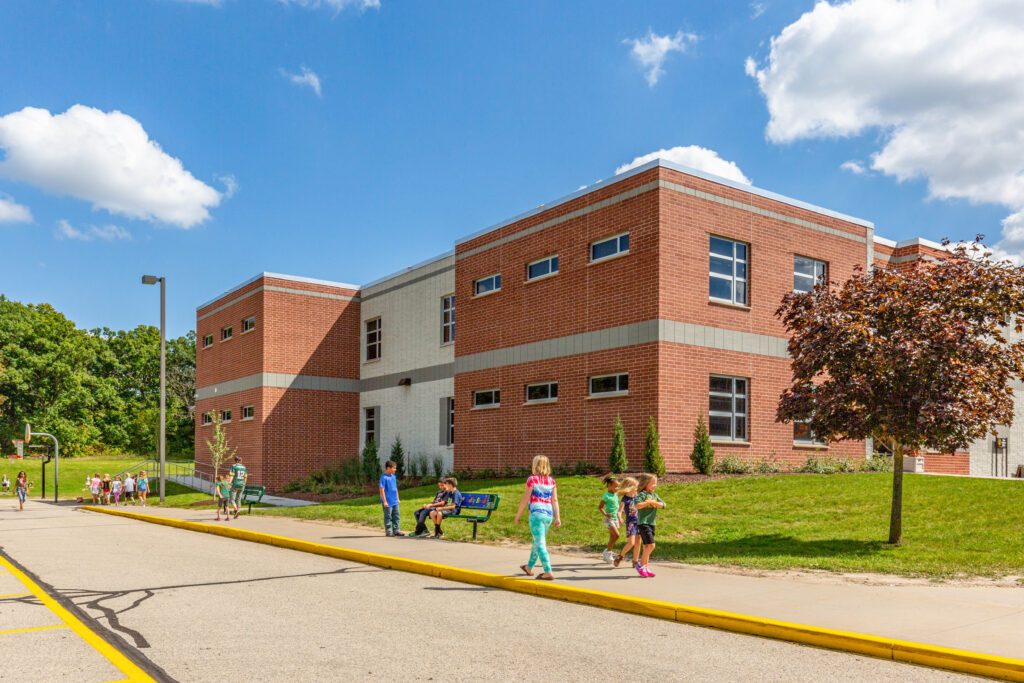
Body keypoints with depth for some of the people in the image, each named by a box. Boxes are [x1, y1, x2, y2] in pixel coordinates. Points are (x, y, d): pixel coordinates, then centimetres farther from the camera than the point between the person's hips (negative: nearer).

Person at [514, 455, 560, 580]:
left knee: (540, 545, -5)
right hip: (548, 514, 7)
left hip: (536, 514, -7)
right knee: (536, 542, 20)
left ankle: (548, 572, -12)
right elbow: (555, 500, 4)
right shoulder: (551, 481, 7)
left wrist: (518, 515, 2)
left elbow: (525, 500, -7)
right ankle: (529, 568, 35)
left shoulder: (532, 480, -8)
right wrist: (557, 517, 5)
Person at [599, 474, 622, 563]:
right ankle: (608, 551, -5)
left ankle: (606, 555, 17)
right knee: (616, 535, -18)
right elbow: (600, 507, -12)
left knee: (612, 537, 8)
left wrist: (619, 518, 23)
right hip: (609, 519, -8)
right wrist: (605, 514, -26)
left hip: (615, 518, 8)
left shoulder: (615, 495, 10)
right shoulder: (606, 496, -14)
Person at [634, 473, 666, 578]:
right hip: (643, 523, -8)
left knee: (647, 546, 11)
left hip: (652, 523, 8)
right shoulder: (642, 494, -8)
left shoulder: (655, 495, 16)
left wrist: (654, 502, -9)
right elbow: (637, 505, -23)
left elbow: (663, 504, 5)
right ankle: (641, 565, -3)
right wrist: (648, 502, -17)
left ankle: (645, 568, 17)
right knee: (651, 545, -15)